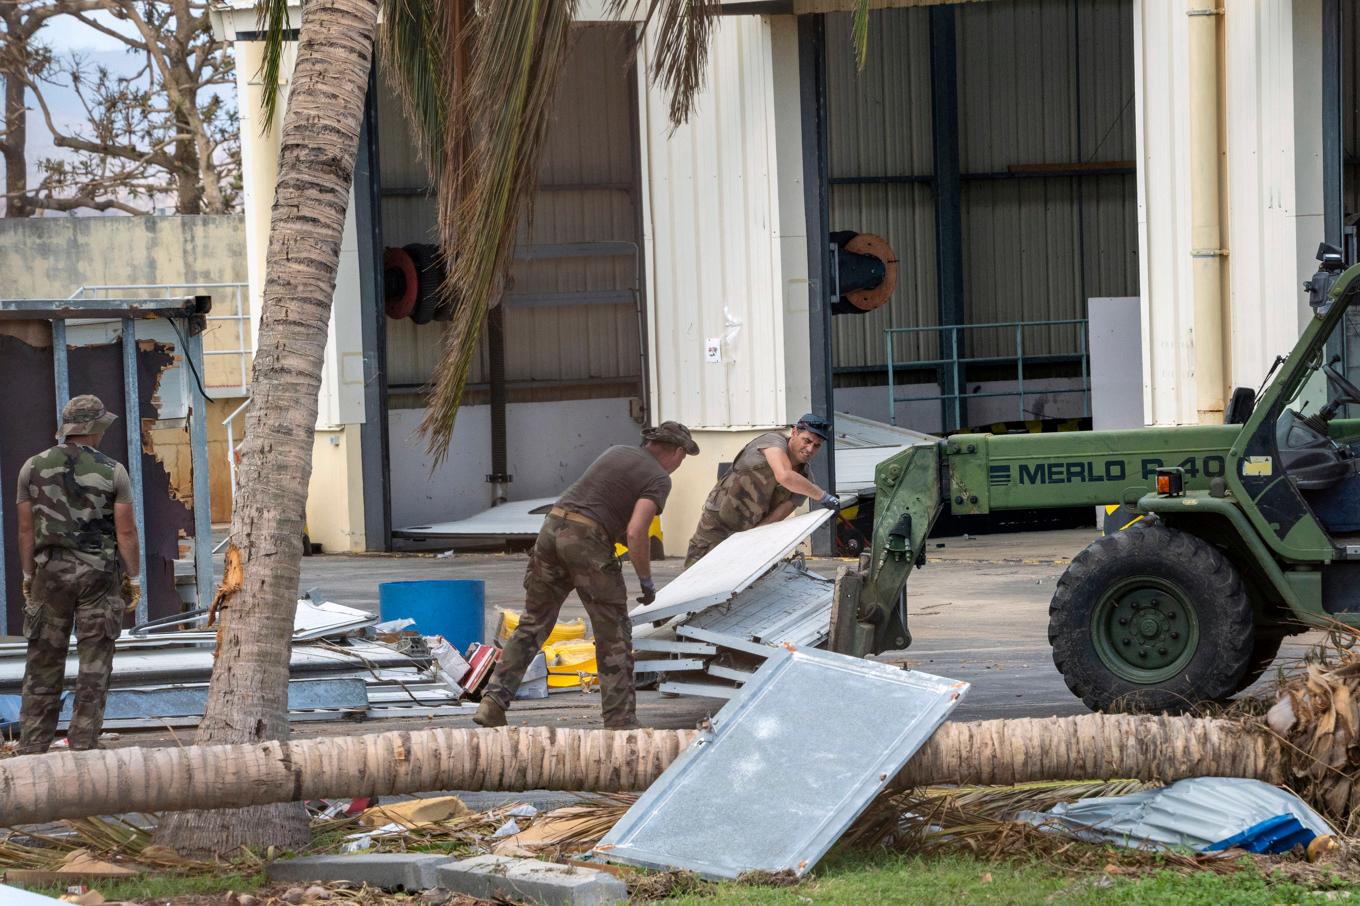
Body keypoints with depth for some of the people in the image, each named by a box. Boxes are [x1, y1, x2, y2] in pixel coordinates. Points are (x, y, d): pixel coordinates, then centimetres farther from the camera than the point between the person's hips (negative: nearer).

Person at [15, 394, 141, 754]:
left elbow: (26, 529, 2)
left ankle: (32, 748, 5)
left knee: (44, 663, 6)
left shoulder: (33, 467, 1)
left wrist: (28, 576, 10)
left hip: (51, 571, 2)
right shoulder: (112, 471, -5)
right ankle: (83, 746, 1)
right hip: (99, 574, -2)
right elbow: (126, 530, -7)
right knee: (94, 667, 3)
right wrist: (133, 578, 2)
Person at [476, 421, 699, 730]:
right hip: (588, 541, -6)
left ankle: (493, 702, 2)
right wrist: (646, 580, -2)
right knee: (614, 636, 6)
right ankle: (620, 722, 6)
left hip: (553, 525, 6)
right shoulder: (659, 479, 0)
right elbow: (636, 532, -13)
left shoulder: (615, 453, 21)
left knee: (533, 625, 13)